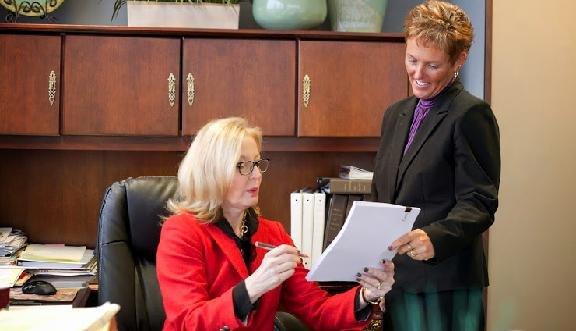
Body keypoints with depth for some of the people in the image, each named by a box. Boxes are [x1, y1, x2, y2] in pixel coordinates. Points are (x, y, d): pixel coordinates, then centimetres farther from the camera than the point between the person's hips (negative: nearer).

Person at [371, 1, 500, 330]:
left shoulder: (471, 114, -8)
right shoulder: (396, 114, 15)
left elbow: (479, 203, -14)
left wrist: (434, 238, -29)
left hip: (444, 283, -6)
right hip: (393, 277, 7)